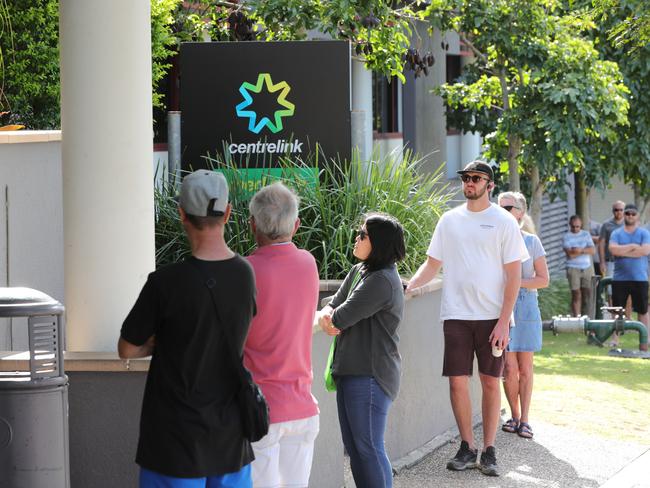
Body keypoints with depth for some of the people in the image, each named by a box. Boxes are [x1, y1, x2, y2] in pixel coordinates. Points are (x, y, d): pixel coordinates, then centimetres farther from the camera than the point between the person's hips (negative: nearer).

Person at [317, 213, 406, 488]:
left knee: (368, 447, -6)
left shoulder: (382, 281, -18)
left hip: (370, 375, -10)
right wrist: (327, 317, -11)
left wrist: (330, 318, 4)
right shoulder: (359, 271, 13)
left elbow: (342, 317, -19)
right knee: (354, 447, 14)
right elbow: (334, 305, 13)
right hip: (350, 371, 10)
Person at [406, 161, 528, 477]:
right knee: (457, 381, 0)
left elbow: (513, 275, -3)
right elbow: (432, 264, 14)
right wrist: (408, 287, -4)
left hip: (492, 317, -3)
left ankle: (489, 451, 9)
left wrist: (504, 321, -11)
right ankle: (467, 448, 12)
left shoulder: (504, 222, -1)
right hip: (456, 314, 3)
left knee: (490, 382, 2)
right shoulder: (450, 220, 9)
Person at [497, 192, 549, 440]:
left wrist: (516, 282, -12)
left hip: (525, 306, 0)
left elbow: (543, 280, 0)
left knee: (525, 368, 4)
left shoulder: (531, 241, 1)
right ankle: (515, 416, 13)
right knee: (509, 368, -2)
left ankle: (524, 419, 10)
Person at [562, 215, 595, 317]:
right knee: (576, 294, -7)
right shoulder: (566, 237, -1)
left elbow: (593, 250, 1)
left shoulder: (586, 234, 11)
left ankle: (585, 316, 12)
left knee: (587, 293, 3)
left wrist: (580, 250, -15)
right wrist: (585, 251, -6)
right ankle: (576, 317, -7)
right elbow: (570, 254, -13)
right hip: (573, 268, -4)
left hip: (587, 268, 4)